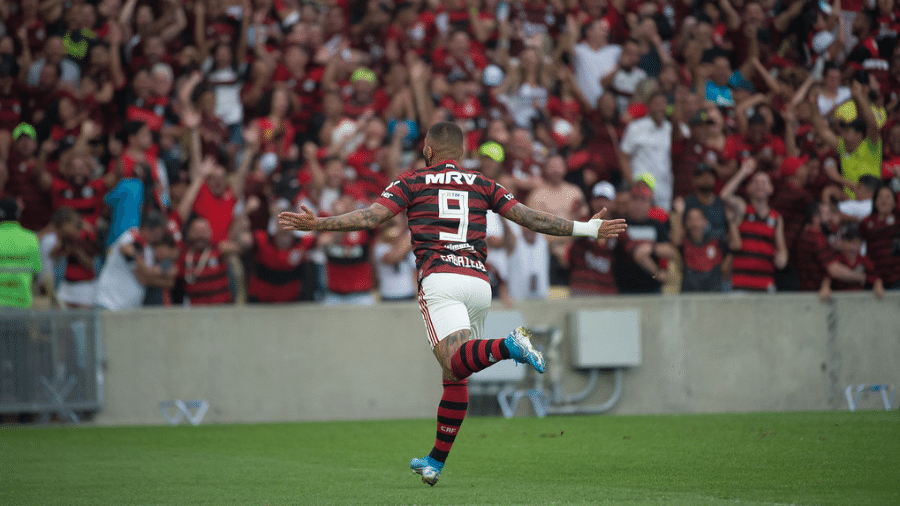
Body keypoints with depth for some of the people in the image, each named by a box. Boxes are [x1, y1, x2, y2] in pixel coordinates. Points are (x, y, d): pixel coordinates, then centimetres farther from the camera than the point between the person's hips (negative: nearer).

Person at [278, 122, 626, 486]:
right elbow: (529, 217, 15)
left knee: (454, 361, -21)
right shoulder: (482, 184, 20)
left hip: (439, 278, -4)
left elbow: (371, 217, 2)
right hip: (479, 281, 4)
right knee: (455, 378, 13)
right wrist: (586, 228, 22)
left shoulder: (412, 182, 14)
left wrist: (317, 224, 6)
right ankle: (436, 462, 15)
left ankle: (508, 346, -50)